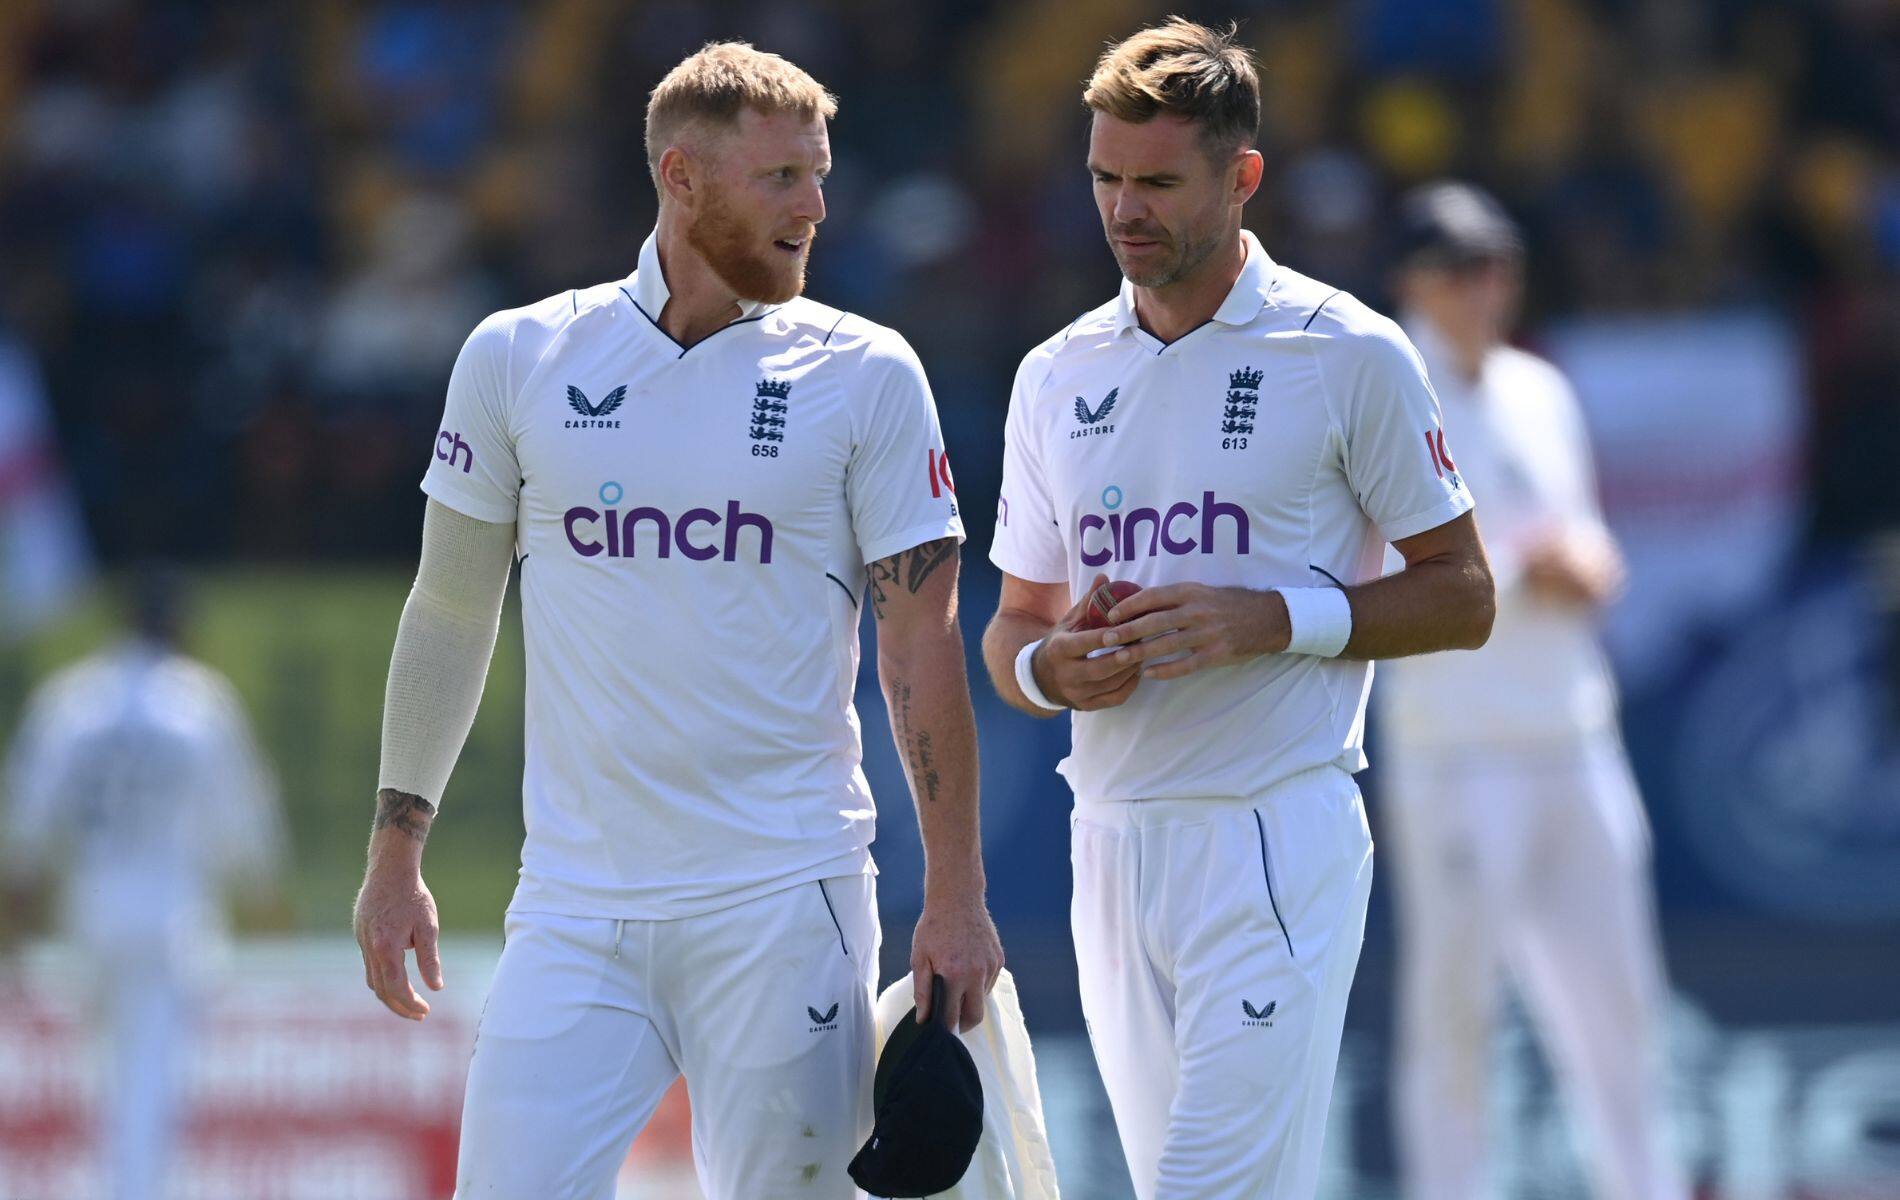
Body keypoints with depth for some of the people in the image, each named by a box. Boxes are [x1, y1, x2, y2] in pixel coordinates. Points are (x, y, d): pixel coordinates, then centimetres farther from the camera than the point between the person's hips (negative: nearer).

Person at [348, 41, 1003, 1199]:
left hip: (784, 897, -1)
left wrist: (957, 897, -3)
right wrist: (395, 853, 14)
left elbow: (922, 640, 2)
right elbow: (450, 613, 14)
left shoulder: (864, 374, 1)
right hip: (574, 900, 1)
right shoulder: (519, 357, 5)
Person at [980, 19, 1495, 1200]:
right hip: (1113, 839, 6)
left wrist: (1270, 619, -15)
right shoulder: (1058, 377, 12)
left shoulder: (1350, 356, -3)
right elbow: (1014, 625, 19)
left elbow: (1463, 597, 0)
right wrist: (1051, 669, -6)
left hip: (1277, 846, -6)